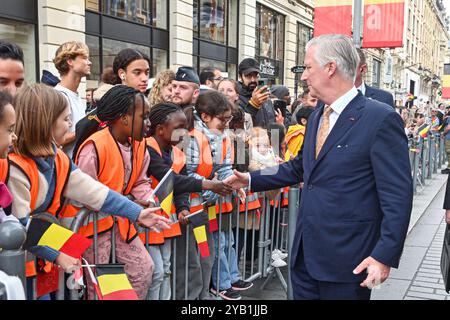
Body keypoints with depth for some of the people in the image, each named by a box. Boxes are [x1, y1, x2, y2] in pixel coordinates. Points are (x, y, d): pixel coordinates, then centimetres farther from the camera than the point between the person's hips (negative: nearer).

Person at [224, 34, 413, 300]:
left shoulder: (380, 119, -14)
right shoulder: (317, 117, 11)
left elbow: (398, 196, -15)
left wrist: (385, 256, -19)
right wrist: (252, 180, 18)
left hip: (346, 257, -7)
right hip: (305, 252, 7)